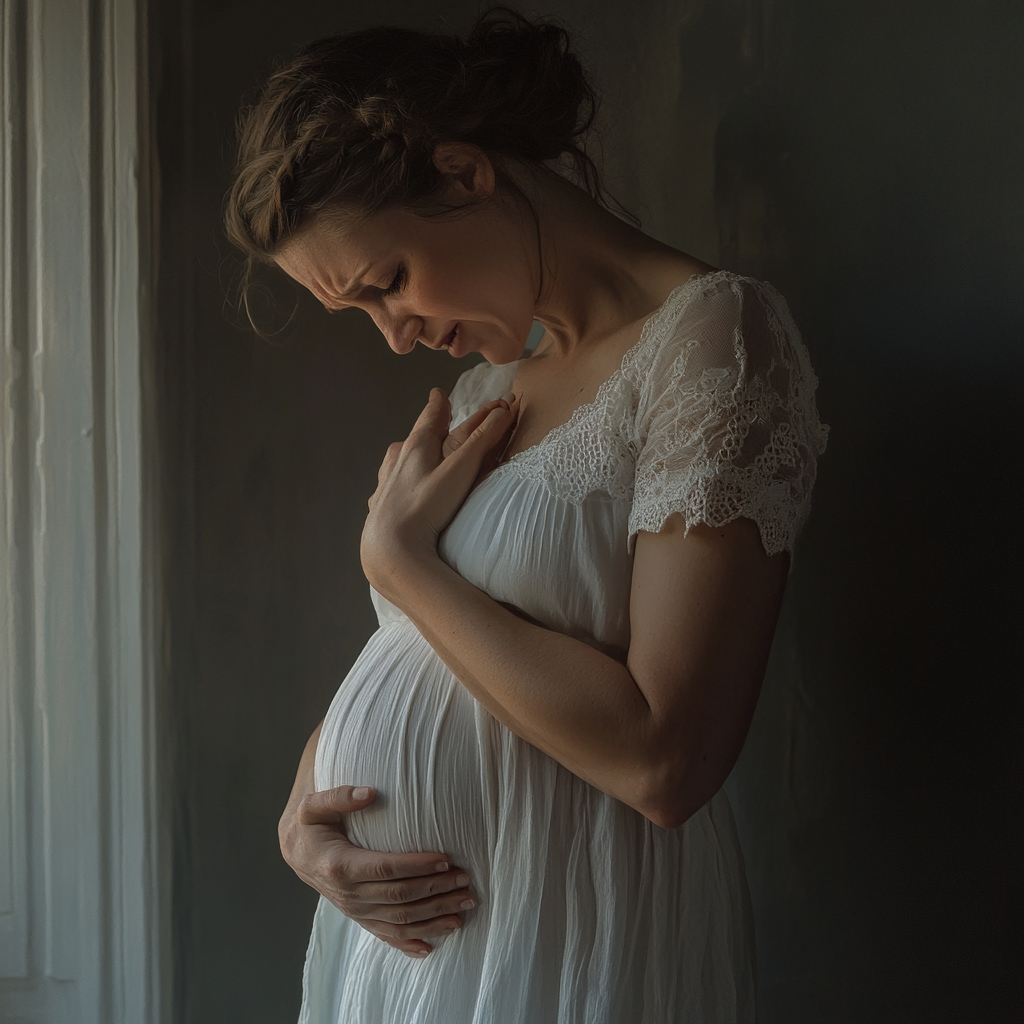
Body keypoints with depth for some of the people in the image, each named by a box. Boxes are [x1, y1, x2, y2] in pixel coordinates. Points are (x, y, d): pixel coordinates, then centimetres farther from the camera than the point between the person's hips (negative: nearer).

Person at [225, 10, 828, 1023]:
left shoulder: (715, 333, -15)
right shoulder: (485, 385, 9)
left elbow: (664, 759, -23)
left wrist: (398, 554, -15)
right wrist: (299, 816, -5)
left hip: (566, 940, -7)